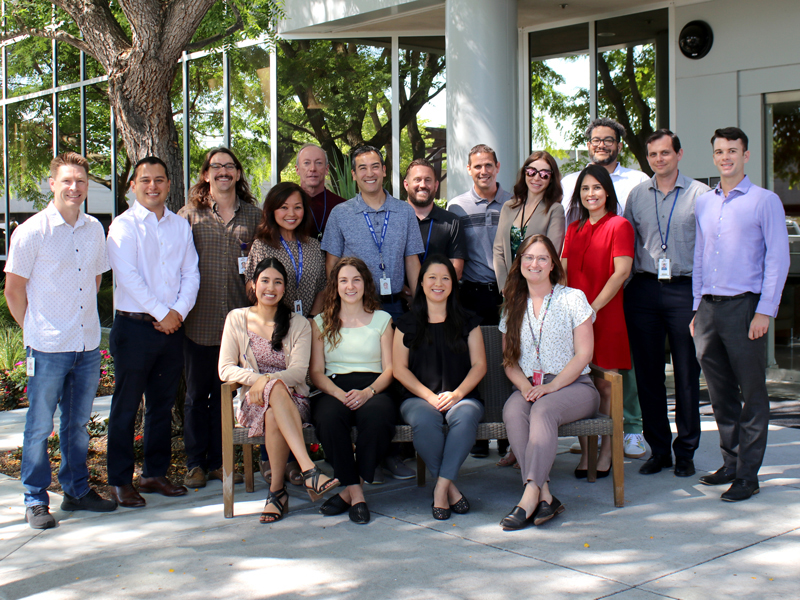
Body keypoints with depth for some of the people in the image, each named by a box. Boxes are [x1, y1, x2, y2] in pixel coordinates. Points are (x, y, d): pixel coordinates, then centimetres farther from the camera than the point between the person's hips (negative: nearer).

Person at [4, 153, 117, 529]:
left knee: (78, 422, 15)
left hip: (88, 344, 5)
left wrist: (83, 322, 13)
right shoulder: (32, 231, -8)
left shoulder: (94, 229, 7)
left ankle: (77, 491, 27)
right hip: (48, 347, -5)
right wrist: (35, 329, 0)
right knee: (39, 426, 3)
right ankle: (35, 501, 14)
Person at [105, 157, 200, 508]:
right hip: (134, 326, -5)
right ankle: (120, 481, 8)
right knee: (126, 406, 0)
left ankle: (155, 474, 21)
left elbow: (191, 273, 7)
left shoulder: (181, 226, 12)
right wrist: (161, 313, -14)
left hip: (172, 328, 5)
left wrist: (179, 311, -8)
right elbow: (129, 277, -12)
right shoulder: (124, 226, -3)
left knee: (163, 404, 11)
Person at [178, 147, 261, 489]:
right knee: (197, 392, 6)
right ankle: (195, 463, 15)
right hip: (198, 319, -1)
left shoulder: (253, 214, 9)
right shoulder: (190, 214, 4)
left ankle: (218, 461, 19)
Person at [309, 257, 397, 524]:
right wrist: (340, 394, -12)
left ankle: (349, 490, -22)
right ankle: (355, 491, -27)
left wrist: (368, 392, -13)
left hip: (374, 389, 0)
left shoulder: (382, 319, 17)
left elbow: (389, 369, 8)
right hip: (333, 389, 1)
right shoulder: (321, 322, 18)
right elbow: (316, 372, 9)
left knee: (376, 414, -37)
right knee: (329, 416, -37)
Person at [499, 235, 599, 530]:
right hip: (528, 387, 3)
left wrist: (551, 386, -15)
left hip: (573, 385, -3)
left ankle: (530, 494, -43)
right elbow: (509, 361, 12)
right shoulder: (513, 307, 17)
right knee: (512, 411, -31)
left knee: (544, 409, -36)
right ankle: (544, 496, -40)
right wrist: (525, 386, -10)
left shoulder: (572, 298, 5)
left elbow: (583, 354, -2)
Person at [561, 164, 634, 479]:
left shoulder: (619, 225, -2)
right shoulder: (573, 230, 16)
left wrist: (593, 308, -14)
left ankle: (606, 454, 8)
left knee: (605, 385, -1)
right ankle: (585, 453, 10)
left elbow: (621, 272, -10)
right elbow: (562, 272, 15)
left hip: (605, 316, -5)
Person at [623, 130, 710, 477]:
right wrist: (623, 284, 8)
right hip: (644, 290, 3)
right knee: (647, 372, 5)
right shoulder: (637, 195, 12)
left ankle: (685, 451, 12)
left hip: (684, 290, -3)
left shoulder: (699, 194, 1)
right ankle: (658, 449, 17)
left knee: (687, 373, 1)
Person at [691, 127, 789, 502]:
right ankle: (730, 463, 22)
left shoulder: (765, 201, 0)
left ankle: (748, 474, 5)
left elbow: (778, 259, -4)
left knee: (752, 394, 0)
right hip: (709, 306, 5)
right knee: (720, 394, 10)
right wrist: (697, 309, 13)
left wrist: (764, 312, -11)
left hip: (744, 304, -5)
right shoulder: (703, 204, 15)